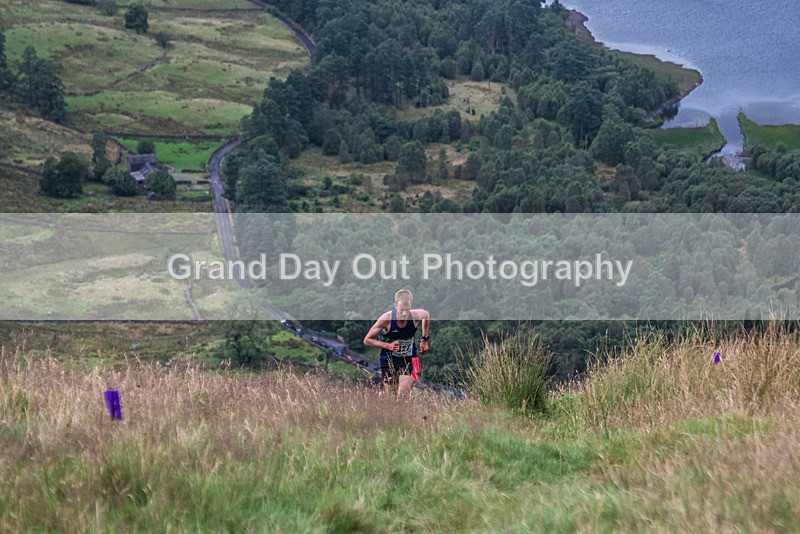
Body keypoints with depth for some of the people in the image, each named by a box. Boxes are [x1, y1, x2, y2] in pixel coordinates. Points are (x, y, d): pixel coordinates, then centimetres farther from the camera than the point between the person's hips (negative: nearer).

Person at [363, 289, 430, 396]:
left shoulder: (415, 316, -18)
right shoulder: (386, 319, -24)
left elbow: (426, 315, 10)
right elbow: (367, 340, -14)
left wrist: (424, 339, 10)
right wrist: (388, 345, -27)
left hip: (408, 359, 1)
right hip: (389, 360, -1)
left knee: (404, 394, -16)